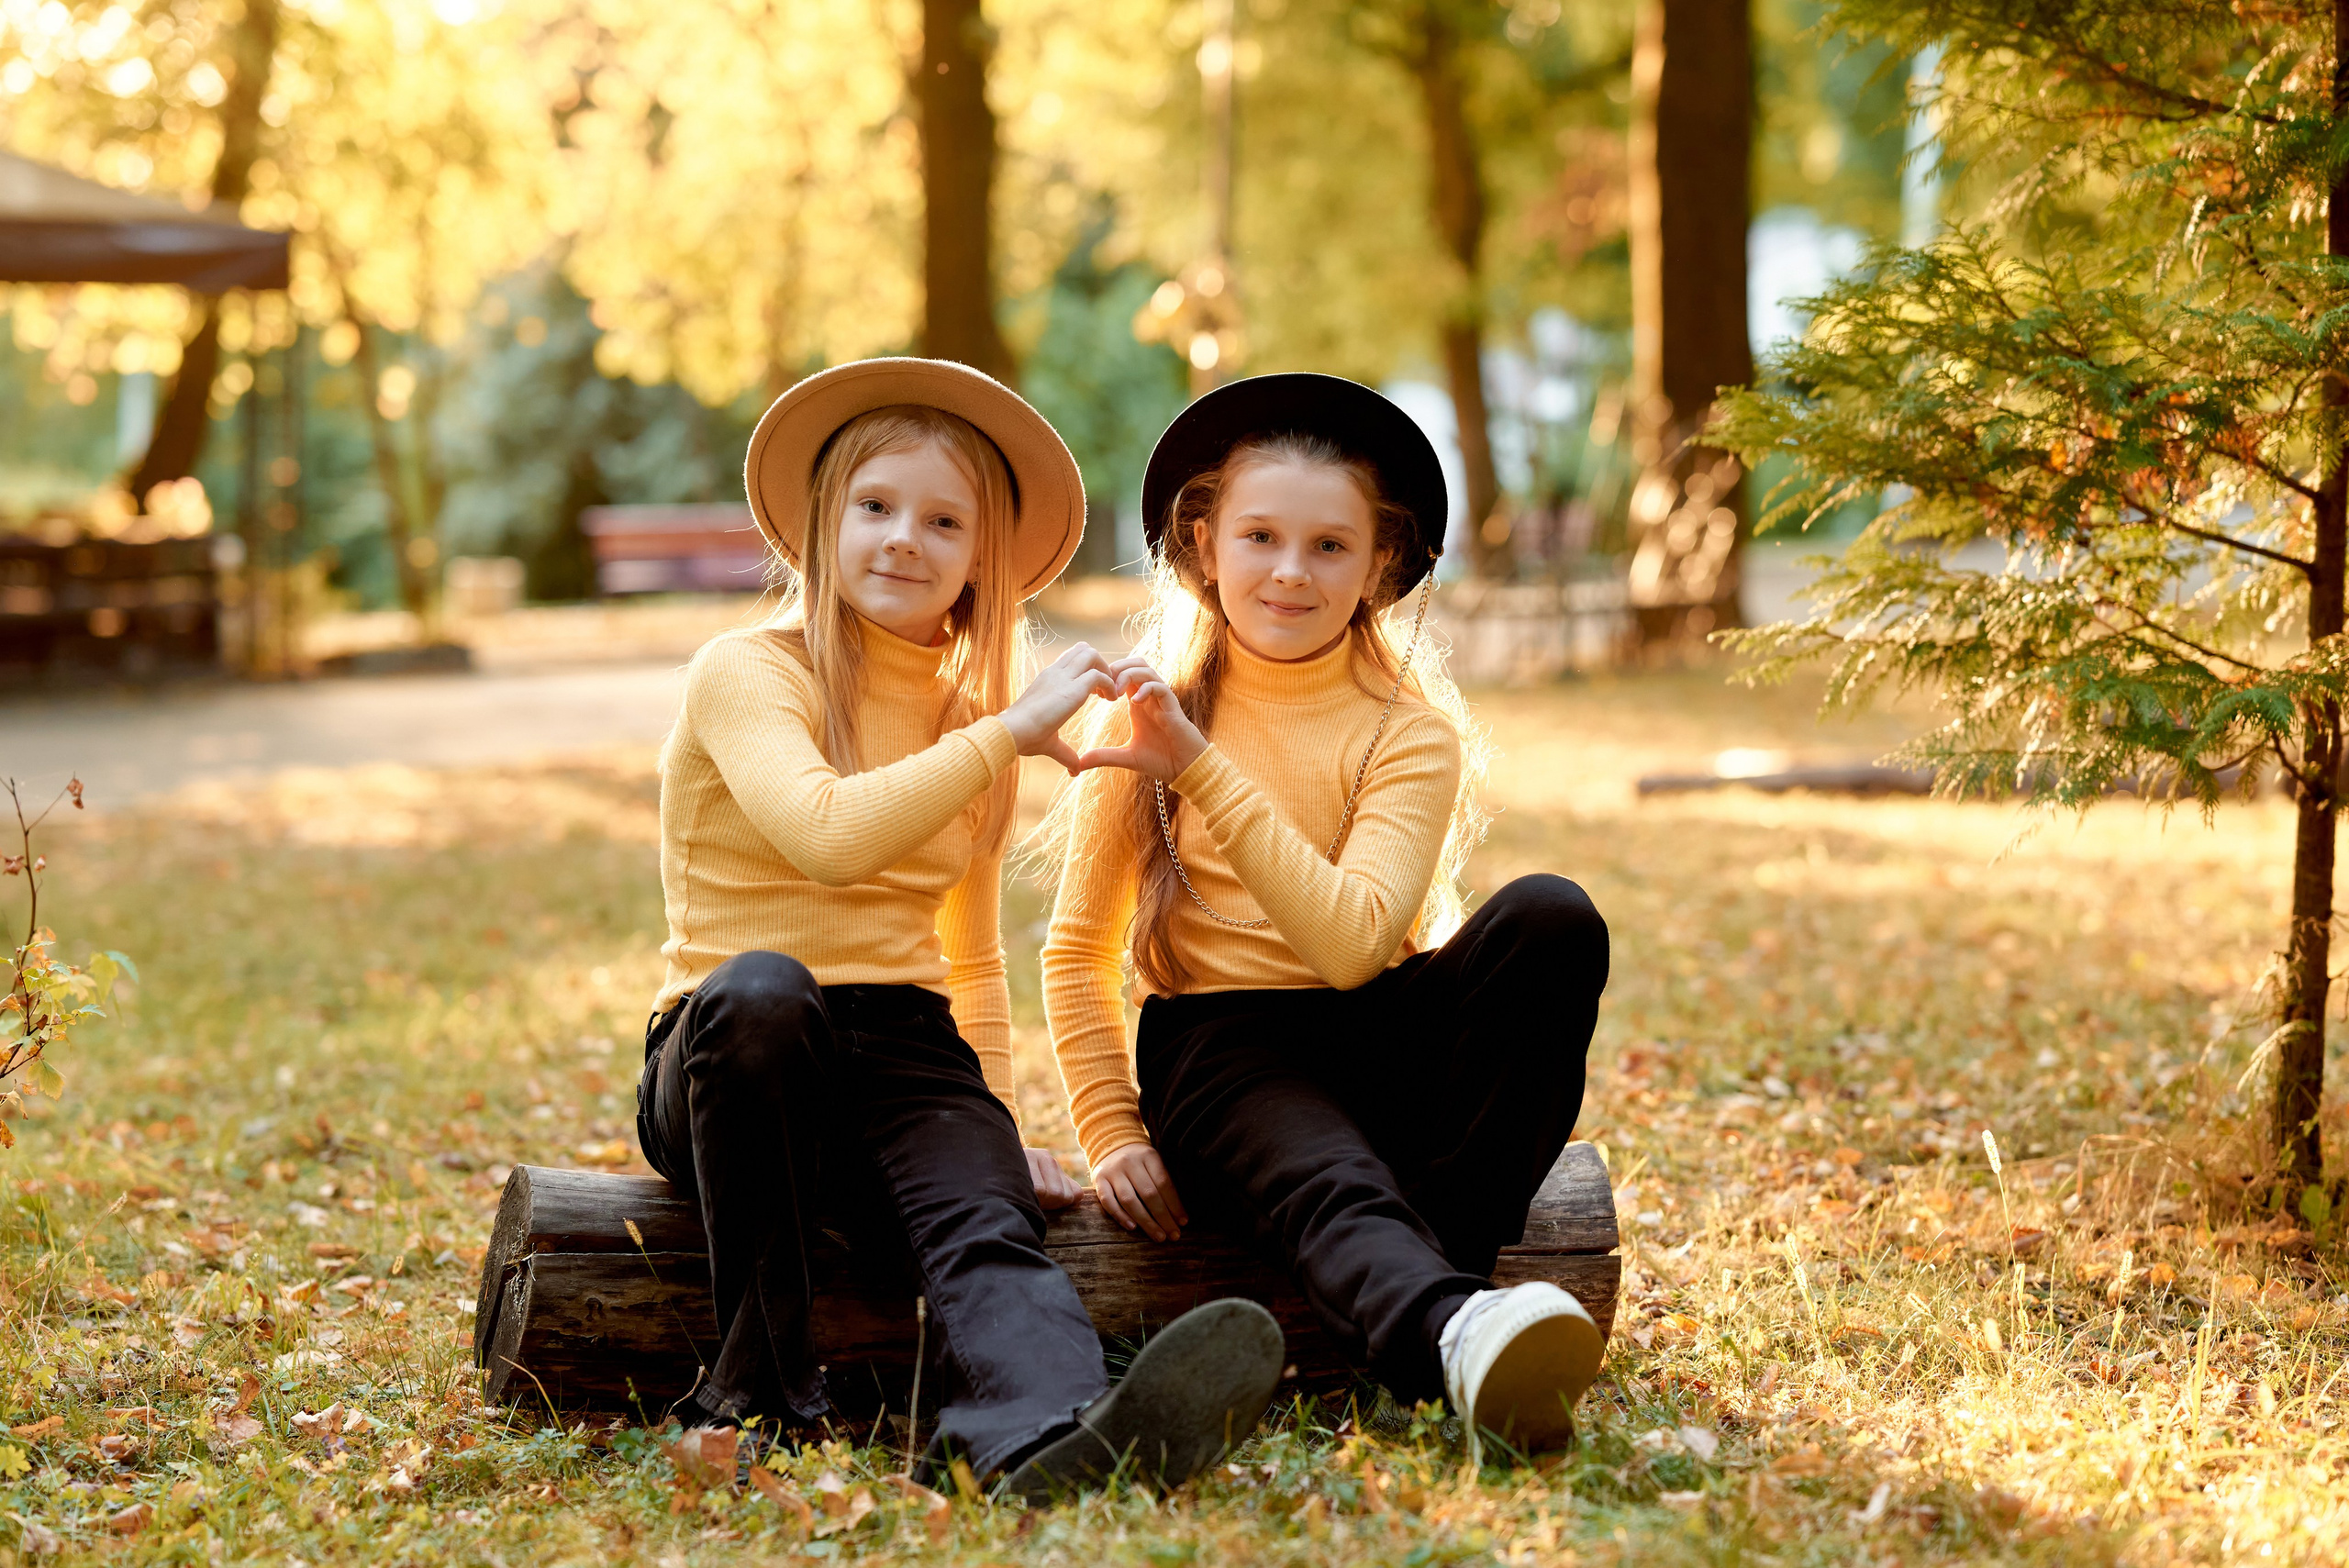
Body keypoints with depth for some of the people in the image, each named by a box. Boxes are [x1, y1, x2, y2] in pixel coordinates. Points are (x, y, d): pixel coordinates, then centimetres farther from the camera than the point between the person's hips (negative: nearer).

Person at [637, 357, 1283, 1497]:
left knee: (987, 1220, -29)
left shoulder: (974, 721, 17)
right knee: (761, 988, -39)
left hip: (904, 1057, 4)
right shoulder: (745, 674, -4)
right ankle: (759, 1382, -26)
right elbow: (827, 834, -25)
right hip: (725, 1053, -4)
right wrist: (1006, 736, -17)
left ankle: (1056, 1429, -63)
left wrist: (995, 1114, 13)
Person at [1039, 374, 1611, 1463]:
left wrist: (1203, 771, -21)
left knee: (1551, 917, -26)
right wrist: (1114, 1130, -3)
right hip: (1223, 1046, -1)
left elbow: (1350, 942, -17)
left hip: (1388, 1036, 2)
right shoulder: (1151, 718, 4)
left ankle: (1440, 1254, -30)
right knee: (1330, 1187, -36)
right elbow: (1078, 949, 9)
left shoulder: (1411, 735, 0)